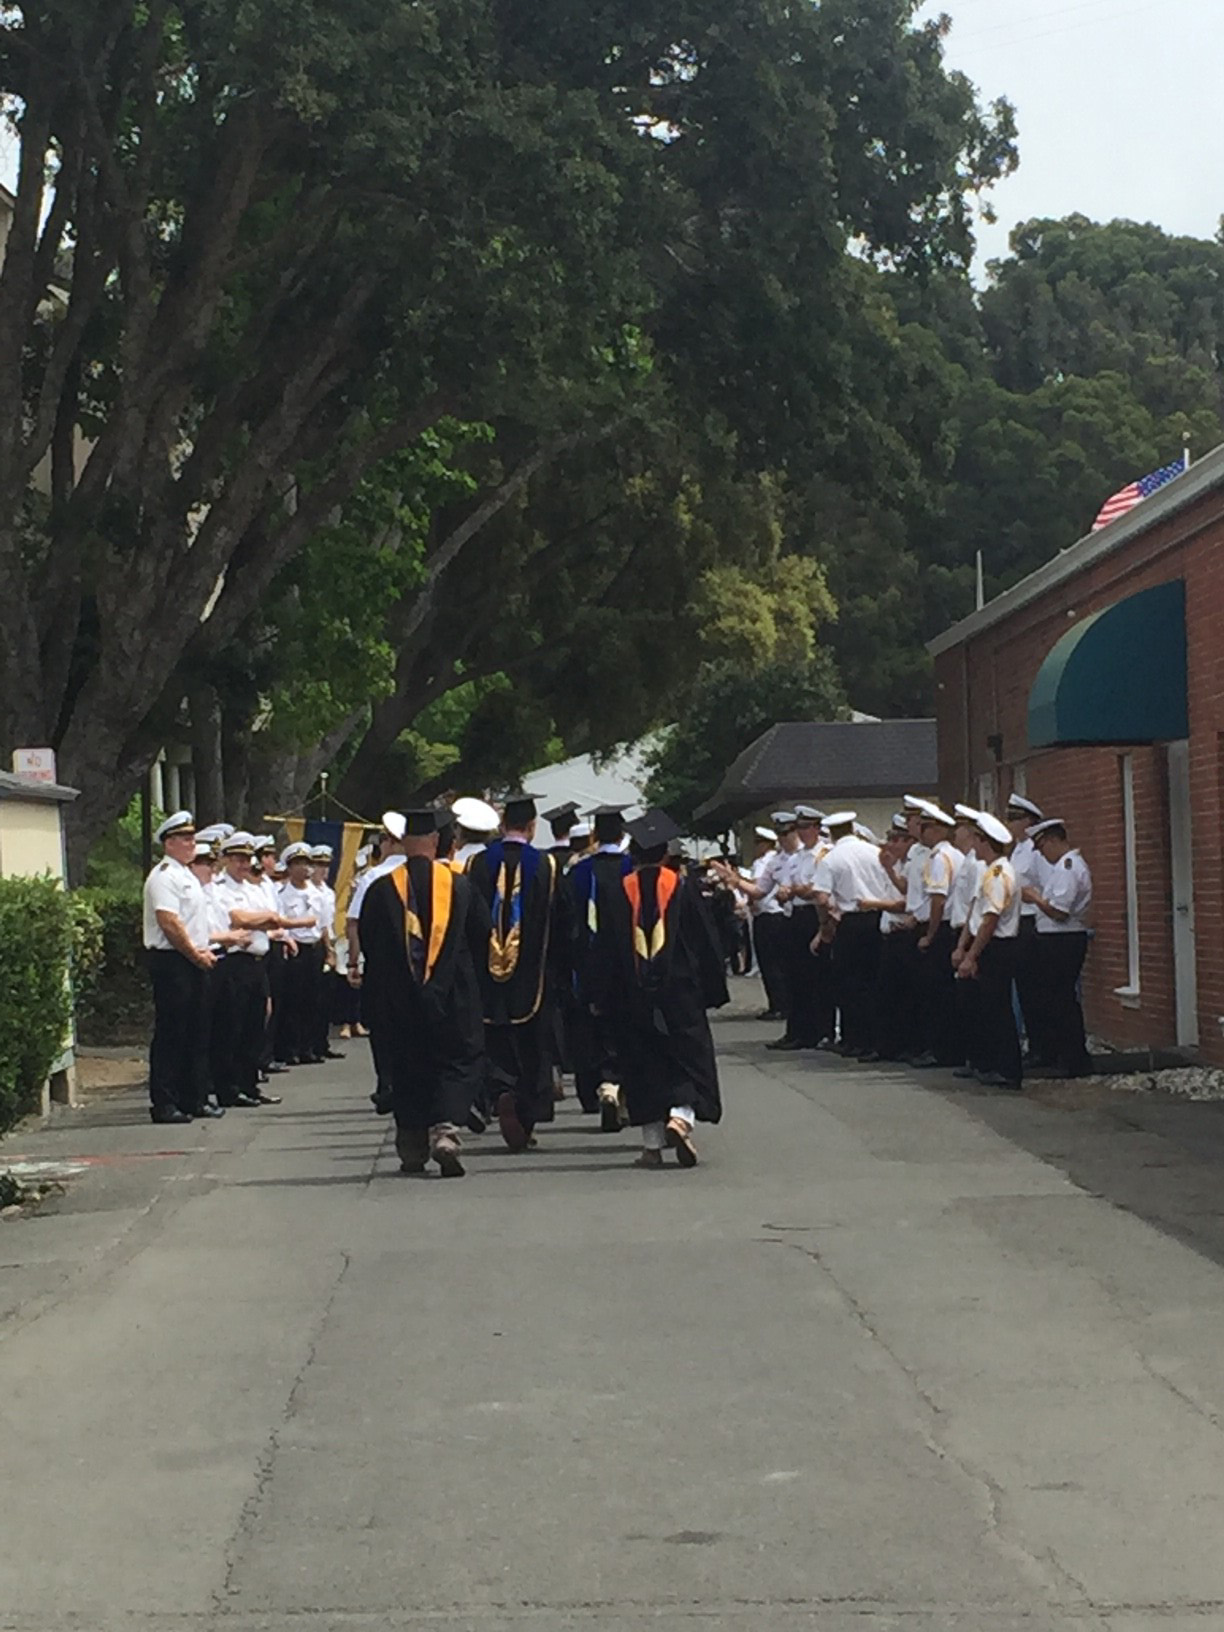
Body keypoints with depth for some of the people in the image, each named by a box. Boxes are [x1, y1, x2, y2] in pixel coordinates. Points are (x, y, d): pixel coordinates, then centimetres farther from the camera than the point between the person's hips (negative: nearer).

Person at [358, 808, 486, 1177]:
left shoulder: (381, 888, -6)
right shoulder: (459, 884, -4)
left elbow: (367, 944, 3)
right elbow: (480, 936, 5)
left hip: (397, 999, 1)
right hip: (452, 995, -1)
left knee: (406, 1071, 12)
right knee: (456, 1064, 6)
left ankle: (413, 1150, 15)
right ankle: (445, 1131, -16)